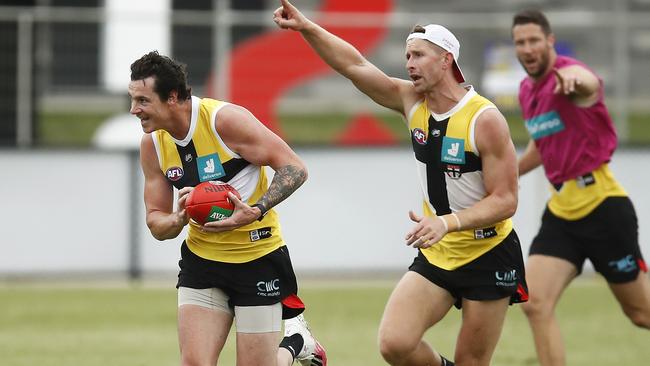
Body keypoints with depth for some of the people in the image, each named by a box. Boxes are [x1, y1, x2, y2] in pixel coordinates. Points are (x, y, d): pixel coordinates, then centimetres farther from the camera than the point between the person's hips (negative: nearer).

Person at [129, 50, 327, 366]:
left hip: (258, 257, -5)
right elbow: (155, 223, 5)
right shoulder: (152, 145, -2)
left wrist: (256, 210, -30)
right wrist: (179, 219, -19)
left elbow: (294, 168, -16)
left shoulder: (225, 119, -19)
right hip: (202, 260, 5)